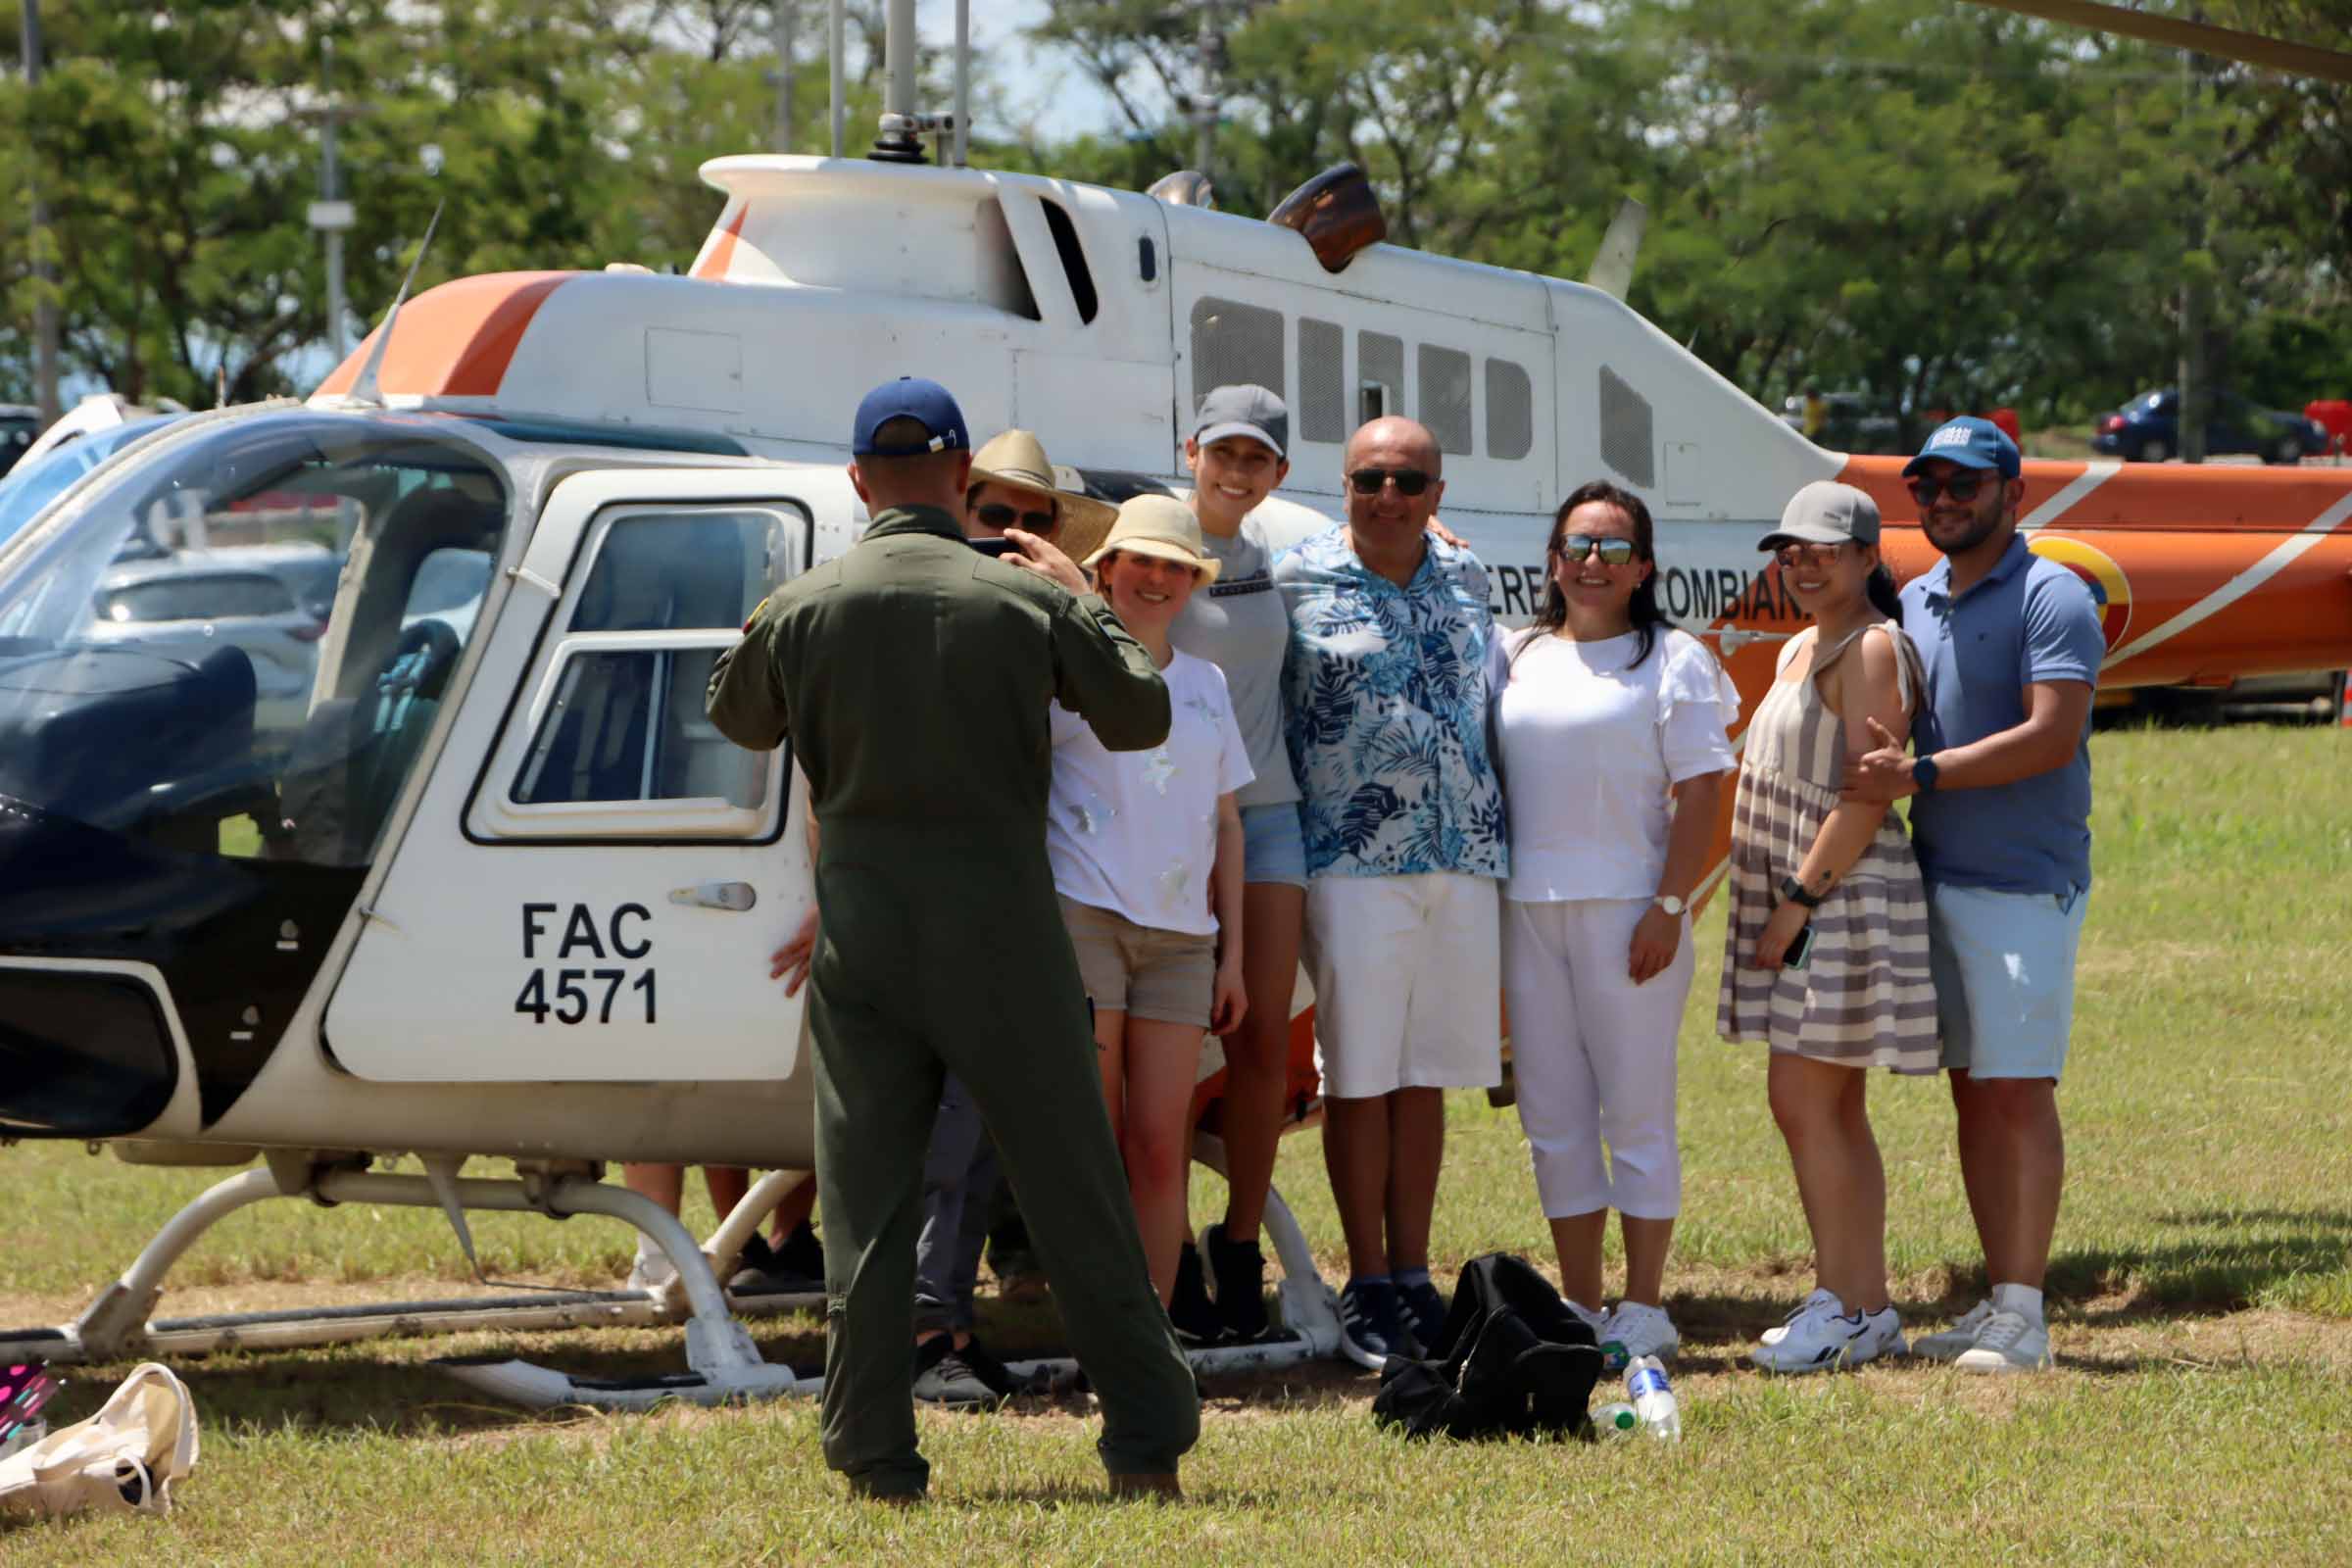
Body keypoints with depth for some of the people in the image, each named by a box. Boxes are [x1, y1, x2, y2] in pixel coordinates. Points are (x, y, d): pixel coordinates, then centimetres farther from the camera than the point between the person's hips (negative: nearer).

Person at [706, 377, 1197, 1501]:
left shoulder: (801, 608, -1)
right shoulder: (1027, 601, -5)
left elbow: (738, 718, 19)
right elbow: (1141, 718, 9)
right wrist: (1081, 602, 20)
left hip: (861, 919, 1)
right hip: (1000, 923, -1)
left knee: (865, 1199, 6)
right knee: (1075, 1196, 5)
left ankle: (875, 1459, 2)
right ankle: (1146, 1441, 7)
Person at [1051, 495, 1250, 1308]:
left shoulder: (1206, 684, 20)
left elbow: (1225, 824, 20)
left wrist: (1232, 954, 14)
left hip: (1179, 935, 4)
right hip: (1081, 912, -4)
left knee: (1161, 1147, -2)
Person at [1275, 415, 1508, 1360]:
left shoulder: (1466, 581, 12)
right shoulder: (1298, 584, -2)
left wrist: (1501, 832, 18)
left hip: (1464, 858, 4)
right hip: (1353, 859, -4)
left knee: (1425, 1073, 8)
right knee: (1359, 1076, -1)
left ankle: (1413, 1274, 14)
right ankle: (1368, 1283, 6)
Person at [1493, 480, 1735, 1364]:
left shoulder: (1673, 660, 0)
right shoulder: (1519, 660, 14)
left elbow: (1700, 789, -5)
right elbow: (1486, 776, 17)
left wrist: (1669, 906, -14)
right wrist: (1484, 904, 9)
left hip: (1626, 908, -5)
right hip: (1528, 908, 5)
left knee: (1636, 1112, -2)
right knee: (1552, 1117, 7)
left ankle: (1644, 1309, 2)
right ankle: (1577, 1307, 13)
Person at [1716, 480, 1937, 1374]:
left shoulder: (1872, 648, -11)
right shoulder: (1803, 649, 18)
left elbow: (1865, 798, -18)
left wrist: (1798, 899, -19)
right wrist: (1782, 902, 14)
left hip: (1846, 896, -10)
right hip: (1797, 900, 10)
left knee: (1805, 1102, -11)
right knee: (1831, 1111, 10)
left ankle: (1842, 1309, -8)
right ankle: (1867, 1308, 14)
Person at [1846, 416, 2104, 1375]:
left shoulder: (2050, 600, -8)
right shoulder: (1913, 604, 16)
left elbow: (2051, 736, -18)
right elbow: (1889, 729, 24)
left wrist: (1920, 775, -21)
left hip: (2024, 885, -8)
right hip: (1934, 879, 8)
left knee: (2019, 1092, -8)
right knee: (1972, 1094, 9)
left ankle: (2023, 1314, -6)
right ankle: (1996, 1297, 14)